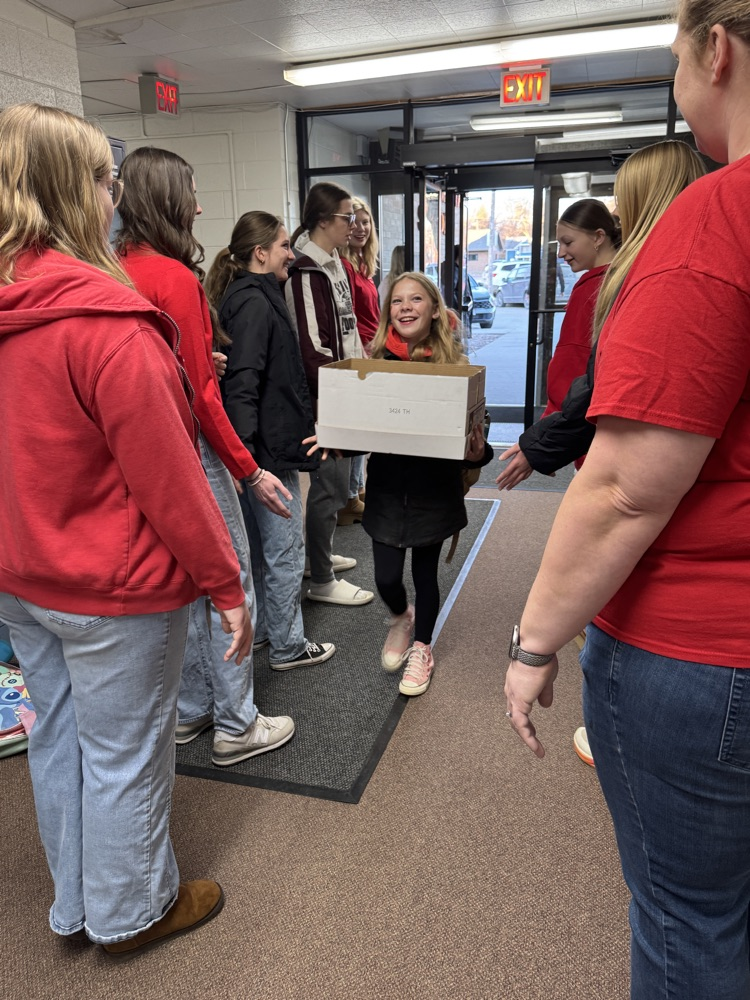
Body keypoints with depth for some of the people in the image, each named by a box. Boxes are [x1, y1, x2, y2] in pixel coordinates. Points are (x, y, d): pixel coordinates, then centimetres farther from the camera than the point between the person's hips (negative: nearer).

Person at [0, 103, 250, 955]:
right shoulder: (103, 318, -23)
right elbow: (167, 475, -22)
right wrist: (225, 583, -13)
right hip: (112, 587, -8)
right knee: (124, 755, 12)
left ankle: (75, 903, 44)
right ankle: (131, 911, 36)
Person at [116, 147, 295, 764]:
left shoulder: (119, 269, 7)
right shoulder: (177, 279, -17)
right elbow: (197, 394, -18)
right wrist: (249, 470, -12)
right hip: (189, 446, -9)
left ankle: (189, 711, 34)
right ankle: (236, 725, 18)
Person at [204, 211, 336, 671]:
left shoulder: (254, 297, 14)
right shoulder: (255, 304, -17)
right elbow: (242, 384, -26)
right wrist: (245, 455, -30)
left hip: (263, 443, 10)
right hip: (270, 446, -10)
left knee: (260, 543, 20)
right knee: (285, 549, 2)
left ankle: (259, 628, 35)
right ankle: (288, 645, 17)